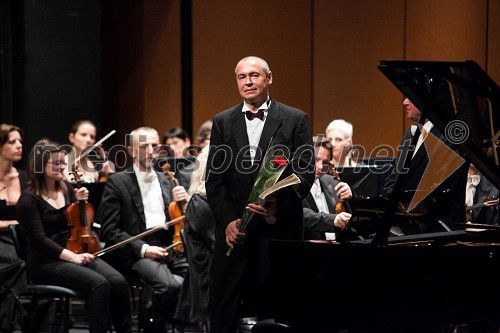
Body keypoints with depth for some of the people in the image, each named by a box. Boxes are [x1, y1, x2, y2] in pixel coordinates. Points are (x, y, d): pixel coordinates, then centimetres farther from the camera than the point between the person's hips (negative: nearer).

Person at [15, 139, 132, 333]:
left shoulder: (67, 188, 11)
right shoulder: (29, 200, -8)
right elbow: (40, 240, -15)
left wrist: (80, 202, 0)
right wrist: (72, 257, -23)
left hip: (76, 253, 6)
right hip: (45, 262, -6)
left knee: (118, 281, -21)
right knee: (99, 283, -31)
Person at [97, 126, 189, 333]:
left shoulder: (165, 181, 20)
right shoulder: (117, 183, 3)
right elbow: (109, 231, -5)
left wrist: (184, 203, -1)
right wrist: (143, 249, -17)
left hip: (168, 248, 5)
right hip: (135, 253, -5)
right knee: (169, 285, -33)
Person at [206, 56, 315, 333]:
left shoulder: (295, 120, 4)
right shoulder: (222, 122, 11)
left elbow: (305, 173, -2)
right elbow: (213, 179, 7)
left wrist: (279, 204, -20)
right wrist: (228, 220, -6)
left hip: (279, 230, -2)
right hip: (234, 231, 2)